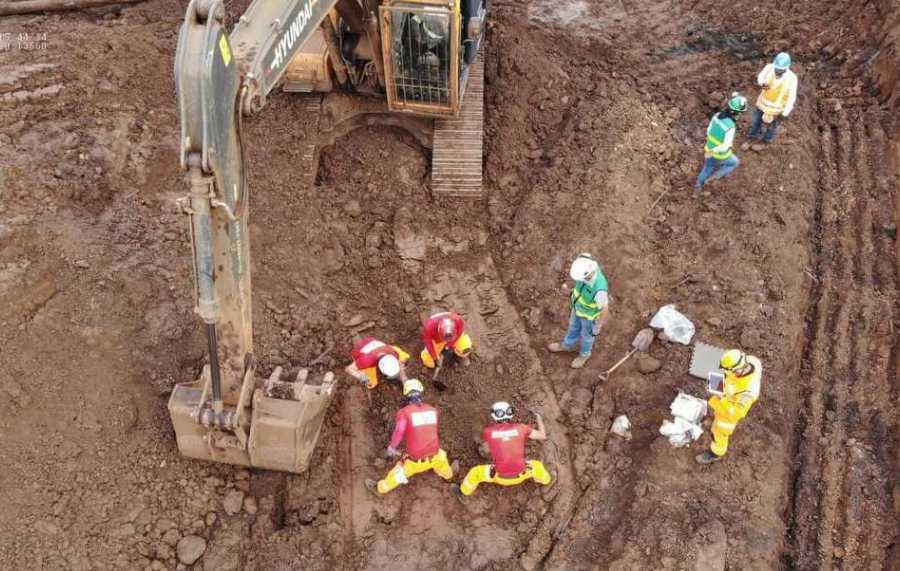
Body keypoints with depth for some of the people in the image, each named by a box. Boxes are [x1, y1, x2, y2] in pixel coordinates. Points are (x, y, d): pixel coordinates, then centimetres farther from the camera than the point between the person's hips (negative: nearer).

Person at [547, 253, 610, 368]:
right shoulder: (587, 268, -30)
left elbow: (605, 309, -28)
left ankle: (584, 353, 59)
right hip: (579, 306, 5)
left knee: (586, 334, 26)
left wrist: (598, 327, -11)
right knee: (574, 327, 32)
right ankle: (567, 345, 62)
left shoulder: (599, 289, -48)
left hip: (590, 314, -5)